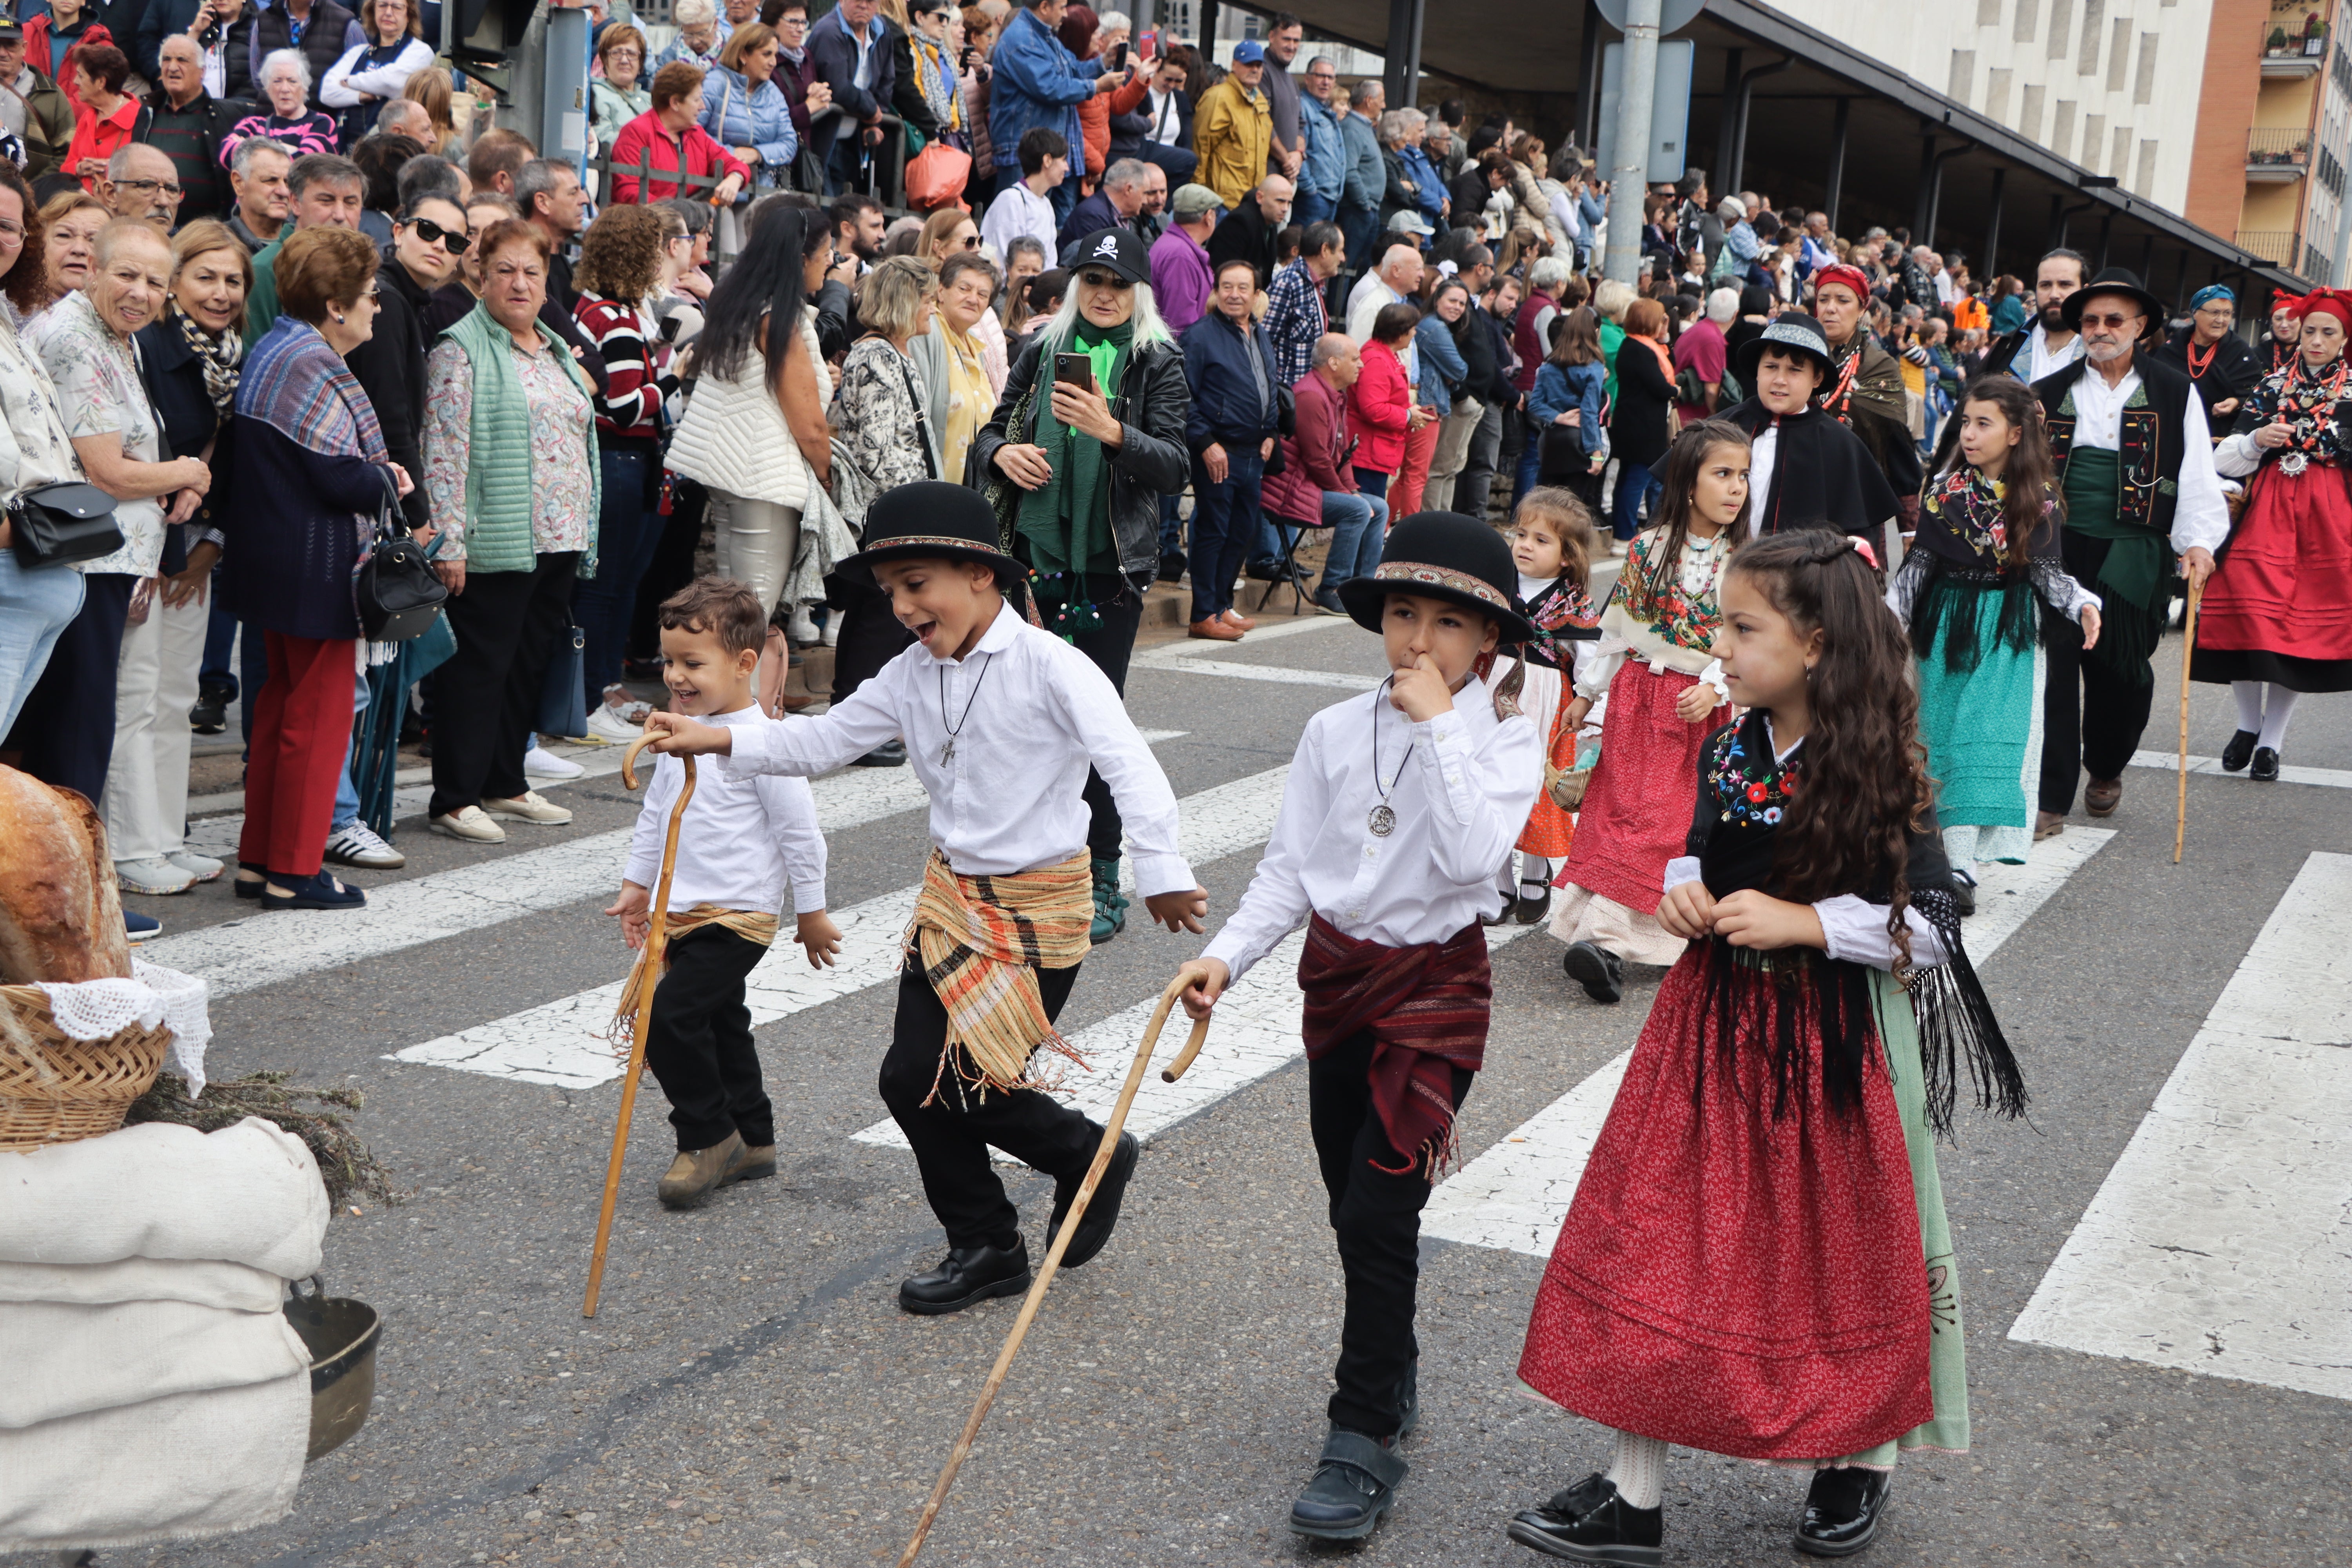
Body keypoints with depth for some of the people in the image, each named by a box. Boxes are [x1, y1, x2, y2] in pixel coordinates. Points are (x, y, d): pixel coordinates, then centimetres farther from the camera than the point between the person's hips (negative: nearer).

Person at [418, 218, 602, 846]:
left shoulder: (556, 349, 17)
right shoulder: (462, 349, -6)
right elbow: (444, 450, -13)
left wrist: (585, 534, 19)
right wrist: (448, 542, -19)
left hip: (559, 538, 7)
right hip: (496, 544, -7)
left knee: (530, 663, 12)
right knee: (479, 665, -5)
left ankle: (505, 784, 23)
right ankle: (454, 799, 1)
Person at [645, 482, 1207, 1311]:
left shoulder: (1049, 667, -17)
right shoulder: (912, 675, 3)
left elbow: (1129, 764, -25)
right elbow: (825, 739, 5)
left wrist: (1161, 871, -34)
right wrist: (716, 740, -8)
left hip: (1038, 907, -7)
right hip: (952, 895, 7)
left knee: (970, 1084, -6)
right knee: (913, 1078, 5)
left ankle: (1091, 1158, 24)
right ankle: (984, 1247, 24)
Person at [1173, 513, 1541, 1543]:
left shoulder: (1504, 739, -8)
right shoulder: (1336, 731, 1)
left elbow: (1470, 858, -25)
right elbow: (1291, 869, 3)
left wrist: (1440, 726, -23)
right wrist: (1227, 955, -10)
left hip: (1436, 985, -4)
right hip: (1336, 974, 5)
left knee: (1379, 1211, -10)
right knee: (1351, 1206, 15)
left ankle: (1366, 1439, 1)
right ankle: (1392, 1376, 38)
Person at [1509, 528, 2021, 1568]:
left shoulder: (1881, 775, -15)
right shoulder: (1725, 752, 1)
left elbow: (1934, 927, -14)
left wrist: (1804, 923, -22)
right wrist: (1682, 891, -5)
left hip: (1836, 1040, -5)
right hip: (1715, 1022, 5)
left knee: (1843, 1248, 11)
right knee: (1664, 1241, 4)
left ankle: (1864, 1456, 37)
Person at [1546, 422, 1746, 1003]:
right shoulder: (1647, 549, -2)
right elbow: (1617, 626, 6)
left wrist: (1715, 689, -22)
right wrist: (1588, 691, 9)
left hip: (1702, 705, 1)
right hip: (1638, 694, 0)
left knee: (1678, 818, -2)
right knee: (1626, 807, -1)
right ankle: (1603, 937, -5)